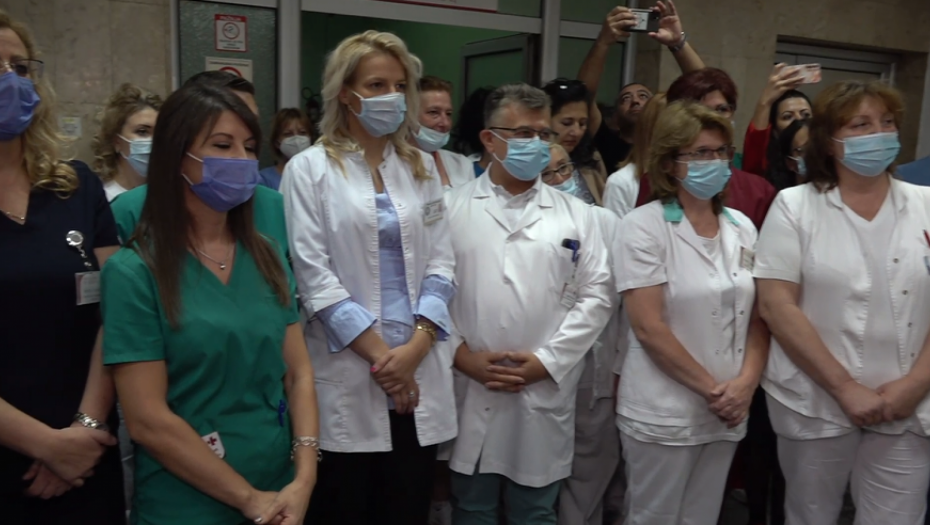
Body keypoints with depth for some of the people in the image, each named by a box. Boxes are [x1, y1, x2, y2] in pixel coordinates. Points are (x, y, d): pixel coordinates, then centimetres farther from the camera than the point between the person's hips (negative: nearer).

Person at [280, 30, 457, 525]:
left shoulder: (422, 167, 11)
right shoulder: (310, 169, -1)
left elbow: (440, 265, 5)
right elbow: (313, 276, -8)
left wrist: (414, 346, -9)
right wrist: (378, 352, -11)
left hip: (420, 372, 4)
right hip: (348, 376, -3)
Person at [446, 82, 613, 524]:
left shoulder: (575, 214, 6)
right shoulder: (452, 209, 3)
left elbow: (596, 295, 1)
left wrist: (546, 360, -7)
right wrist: (463, 356, -10)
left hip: (544, 397, 1)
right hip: (468, 394, 0)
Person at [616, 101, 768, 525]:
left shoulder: (742, 227, 5)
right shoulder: (644, 225, -11)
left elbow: (758, 316, 8)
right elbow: (648, 328, -16)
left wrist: (745, 384, -7)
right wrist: (711, 389, -12)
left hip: (726, 411, 5)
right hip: (663, 414, -5)